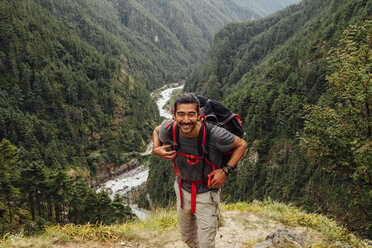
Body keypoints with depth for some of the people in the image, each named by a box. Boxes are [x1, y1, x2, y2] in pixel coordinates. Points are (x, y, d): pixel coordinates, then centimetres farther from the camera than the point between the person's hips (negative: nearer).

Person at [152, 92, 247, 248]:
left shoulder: (215, 134, -30)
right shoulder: (168, 129, -19)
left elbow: (241, 145, -12)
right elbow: (156, 130, 7)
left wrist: (226, 171, -21)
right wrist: (156, 149, -13)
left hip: (206, 193, -4)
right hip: (182, 189, 4)